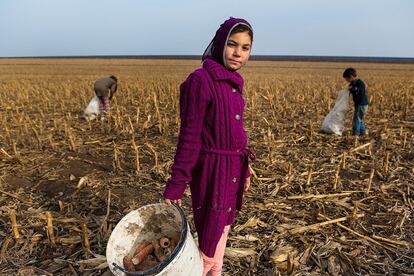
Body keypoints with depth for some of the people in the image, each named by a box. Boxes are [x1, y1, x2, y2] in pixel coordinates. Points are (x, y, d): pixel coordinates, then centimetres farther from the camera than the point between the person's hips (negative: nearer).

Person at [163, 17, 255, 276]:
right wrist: (176, 184, -16)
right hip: (211, 171, -8)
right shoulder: (201, 80, -17)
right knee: (210, 238, 5)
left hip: (233, 169, 8)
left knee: (222, 230, 21)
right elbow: (189, 136, -18)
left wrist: (244, 168, 18)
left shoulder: (234, 82, 7)